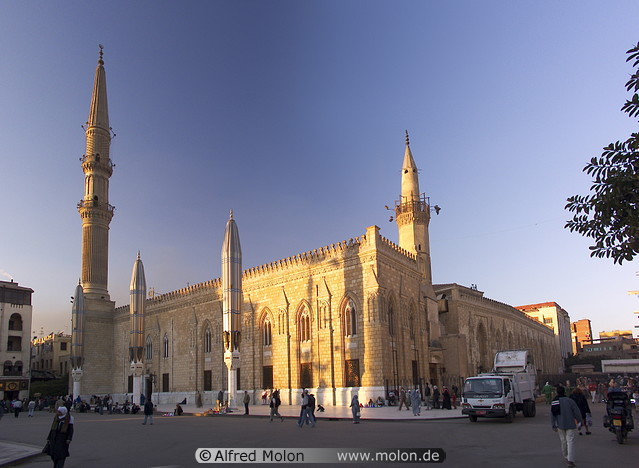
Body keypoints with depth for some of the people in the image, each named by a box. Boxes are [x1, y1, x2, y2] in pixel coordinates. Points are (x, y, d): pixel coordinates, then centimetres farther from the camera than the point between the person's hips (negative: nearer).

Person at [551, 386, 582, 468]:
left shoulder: (553, 402, -1)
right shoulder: (570, 401, -10)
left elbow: (552, 415, 0)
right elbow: (577, 411, -5)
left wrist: (553, 425, 7)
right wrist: (579, 420, 11)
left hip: (560, 425, 3)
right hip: (570, 424, -3)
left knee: (563, 441, 18)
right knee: (570, 441, -3)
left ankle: (566, 457, 31)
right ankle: (570, 460, -12)